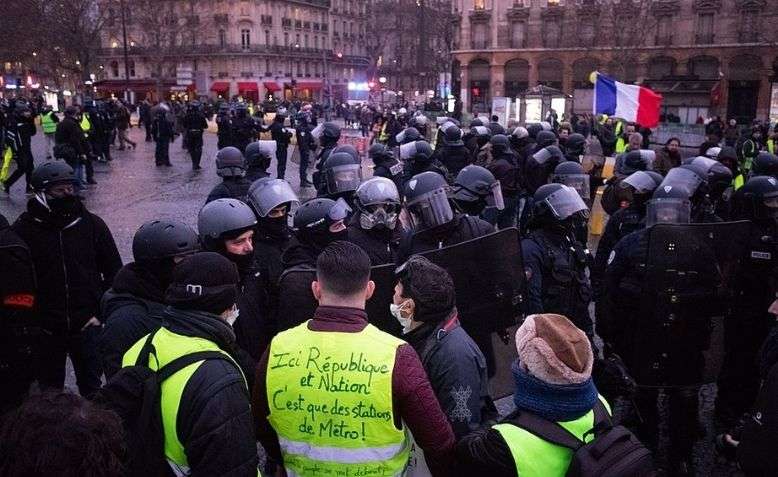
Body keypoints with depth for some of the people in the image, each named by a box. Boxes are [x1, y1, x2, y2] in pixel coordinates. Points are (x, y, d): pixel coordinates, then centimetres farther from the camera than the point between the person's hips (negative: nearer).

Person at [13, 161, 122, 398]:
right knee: (49, 388, 16)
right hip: (44, 328, 0)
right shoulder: (24, 229, -5)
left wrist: (100, 312, -2)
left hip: (86, 325, 0)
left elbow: (114, 272, 5)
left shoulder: (92, 224, -3)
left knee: (91, 386, 13)